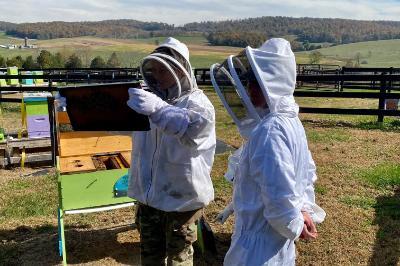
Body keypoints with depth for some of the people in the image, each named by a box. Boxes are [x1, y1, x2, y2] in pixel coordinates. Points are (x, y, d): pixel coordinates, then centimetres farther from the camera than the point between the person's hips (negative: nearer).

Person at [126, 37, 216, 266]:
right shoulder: (153, 98, 5)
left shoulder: (197, 102, -13)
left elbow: (195, 128, -36)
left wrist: (157, 109, -51)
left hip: (181, 198, -5)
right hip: (149, 195, 6)